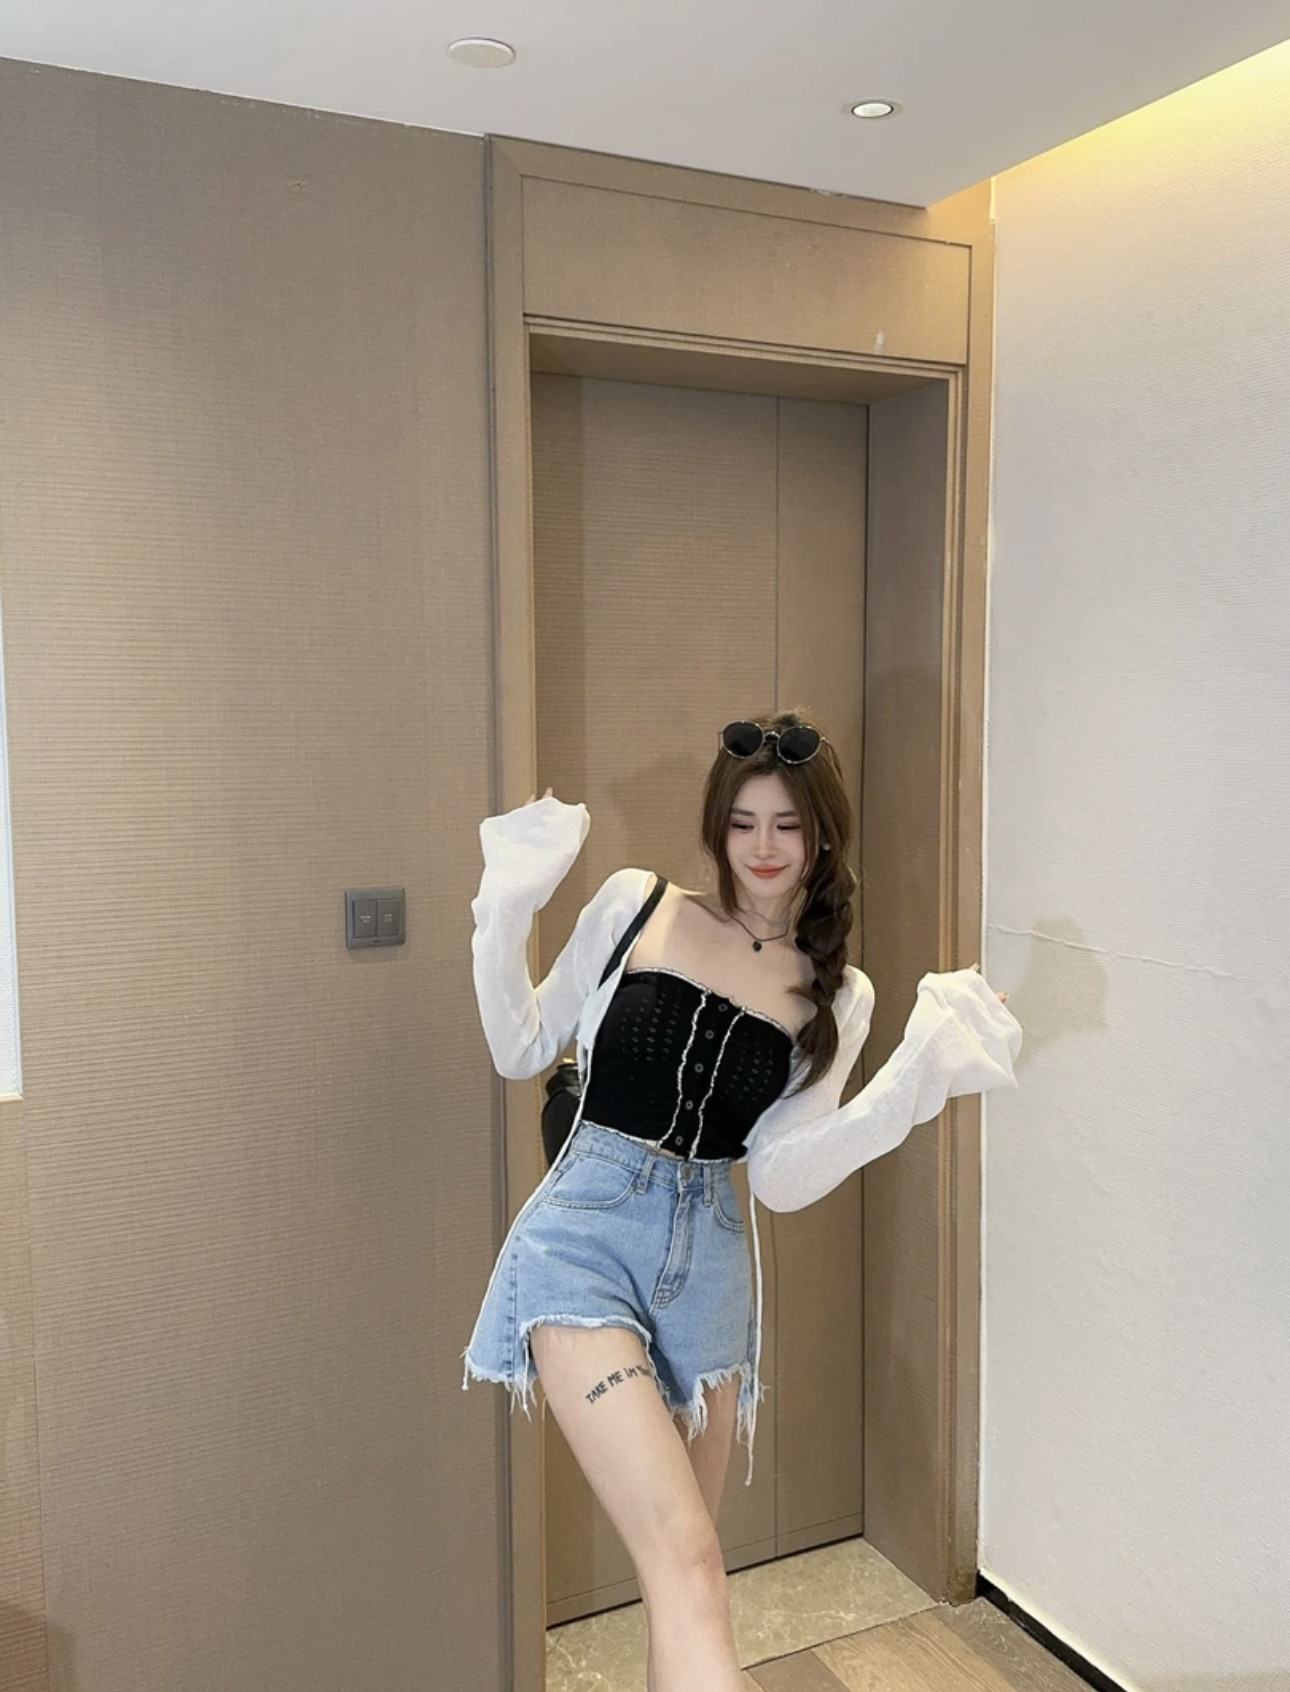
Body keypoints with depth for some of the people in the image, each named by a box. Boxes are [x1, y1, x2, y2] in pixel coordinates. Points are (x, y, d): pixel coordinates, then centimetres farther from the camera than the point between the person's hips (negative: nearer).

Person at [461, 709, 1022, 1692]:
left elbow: (782, 1178, -4)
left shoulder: (838, 995, 5)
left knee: (682, 1569, 17)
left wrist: (915, 1081, -15)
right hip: (583, 1238, -3)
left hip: (708, 1267, 4)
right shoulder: (635, 907, 1)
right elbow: (521, 1052, 6)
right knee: (687, 1557, -16)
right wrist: (509, 906, -7)